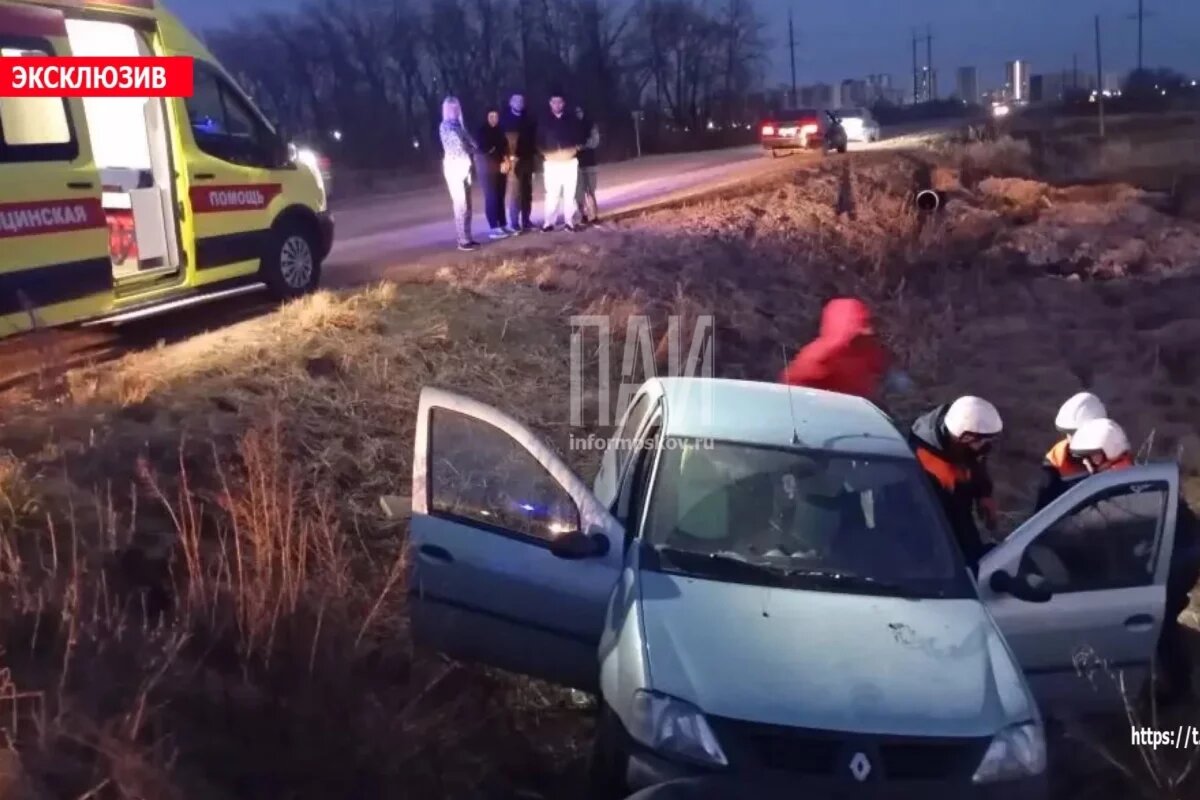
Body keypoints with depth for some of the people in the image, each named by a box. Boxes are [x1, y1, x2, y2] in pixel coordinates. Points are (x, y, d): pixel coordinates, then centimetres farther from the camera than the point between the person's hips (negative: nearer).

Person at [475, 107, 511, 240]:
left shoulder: (500, 132, 13)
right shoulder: (481, 132, -3)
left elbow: (505, 148, 17)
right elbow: (482, 150, -9)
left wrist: (506, 162, -3)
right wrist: (500, 162, -8)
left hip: (501, 167, 5)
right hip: (488, 168, -5)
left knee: (500, 197, 5)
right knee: (491, 198, -8)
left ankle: (503, 225, 9)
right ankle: (494, 228, -10)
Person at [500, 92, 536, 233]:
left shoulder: (528, 119, 12)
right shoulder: (506, 120, 0)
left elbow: (533, 138, 14)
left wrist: (534, 154, 4)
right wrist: (509, 157, -16)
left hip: (527, 159, 5)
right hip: (515, 160, -4)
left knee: (527, 192, 7)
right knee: (515, 192, -6)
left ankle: (526, 221, 14)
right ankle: (515, 223, -3)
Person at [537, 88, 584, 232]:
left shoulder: (572, 119, 7)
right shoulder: (544, 121, 6)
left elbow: (580, 140, 8)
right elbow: (540, 142, 7)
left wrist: (574, 150, -4)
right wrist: (546, 154, -2)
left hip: (570, 161, 1)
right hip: (552, 163, 0)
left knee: (569, 193, -2)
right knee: (552, 193, -5)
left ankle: (569, 221, 2)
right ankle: (549, 222, -1)